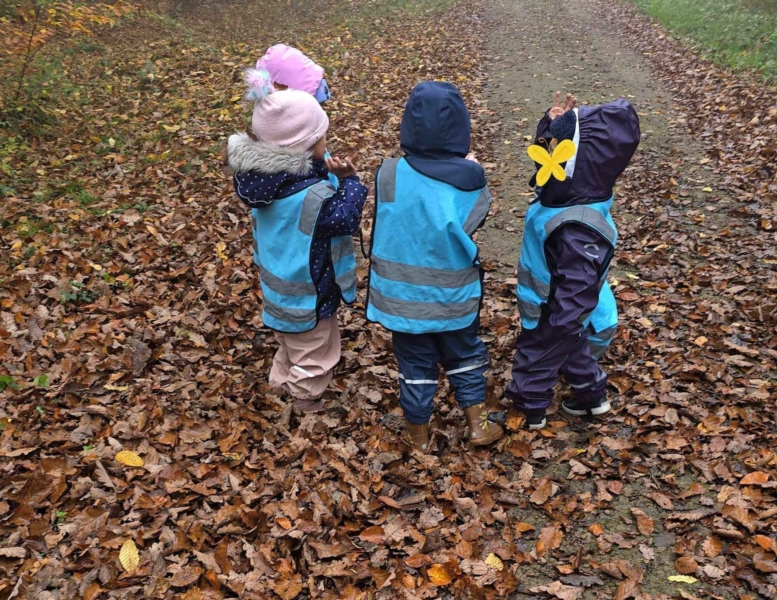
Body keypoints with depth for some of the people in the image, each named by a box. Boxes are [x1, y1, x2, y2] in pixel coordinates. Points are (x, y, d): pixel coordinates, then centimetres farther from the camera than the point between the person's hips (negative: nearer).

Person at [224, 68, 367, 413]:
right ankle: (306, 407, 36)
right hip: (306, 295, -8)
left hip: (279, 286, 8)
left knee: (291, 347, 32)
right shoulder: (312, 195, -35)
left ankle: (283, 385, 52)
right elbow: (346, 219, -21)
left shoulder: (259, 174, -10)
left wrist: (328, 173, -9)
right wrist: (350, 181, -13)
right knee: (314, 356, 17)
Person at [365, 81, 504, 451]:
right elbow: (471, 226, -5)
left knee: (416, 365, 17)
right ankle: (479, 425, 35)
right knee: (464, 356, 24)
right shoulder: (471, 178, -18)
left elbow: (383, 231, -7)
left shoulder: (389, 176, -20)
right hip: (455, 295, 0)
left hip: (405, 295, 0)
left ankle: (418, 435, 34)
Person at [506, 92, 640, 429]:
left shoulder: (579, 229, -40)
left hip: (553, 313, -8)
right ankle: (593, 397, 53)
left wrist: (554, 329, -26)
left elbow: (578, 287, -34)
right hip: (551, 303, 8)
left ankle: (528, 411, 43)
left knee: (536, 358, 17)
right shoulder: (570, 187, -13)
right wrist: (555, 123, -15)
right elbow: (546, 146, 5)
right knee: (572, 352, 30)